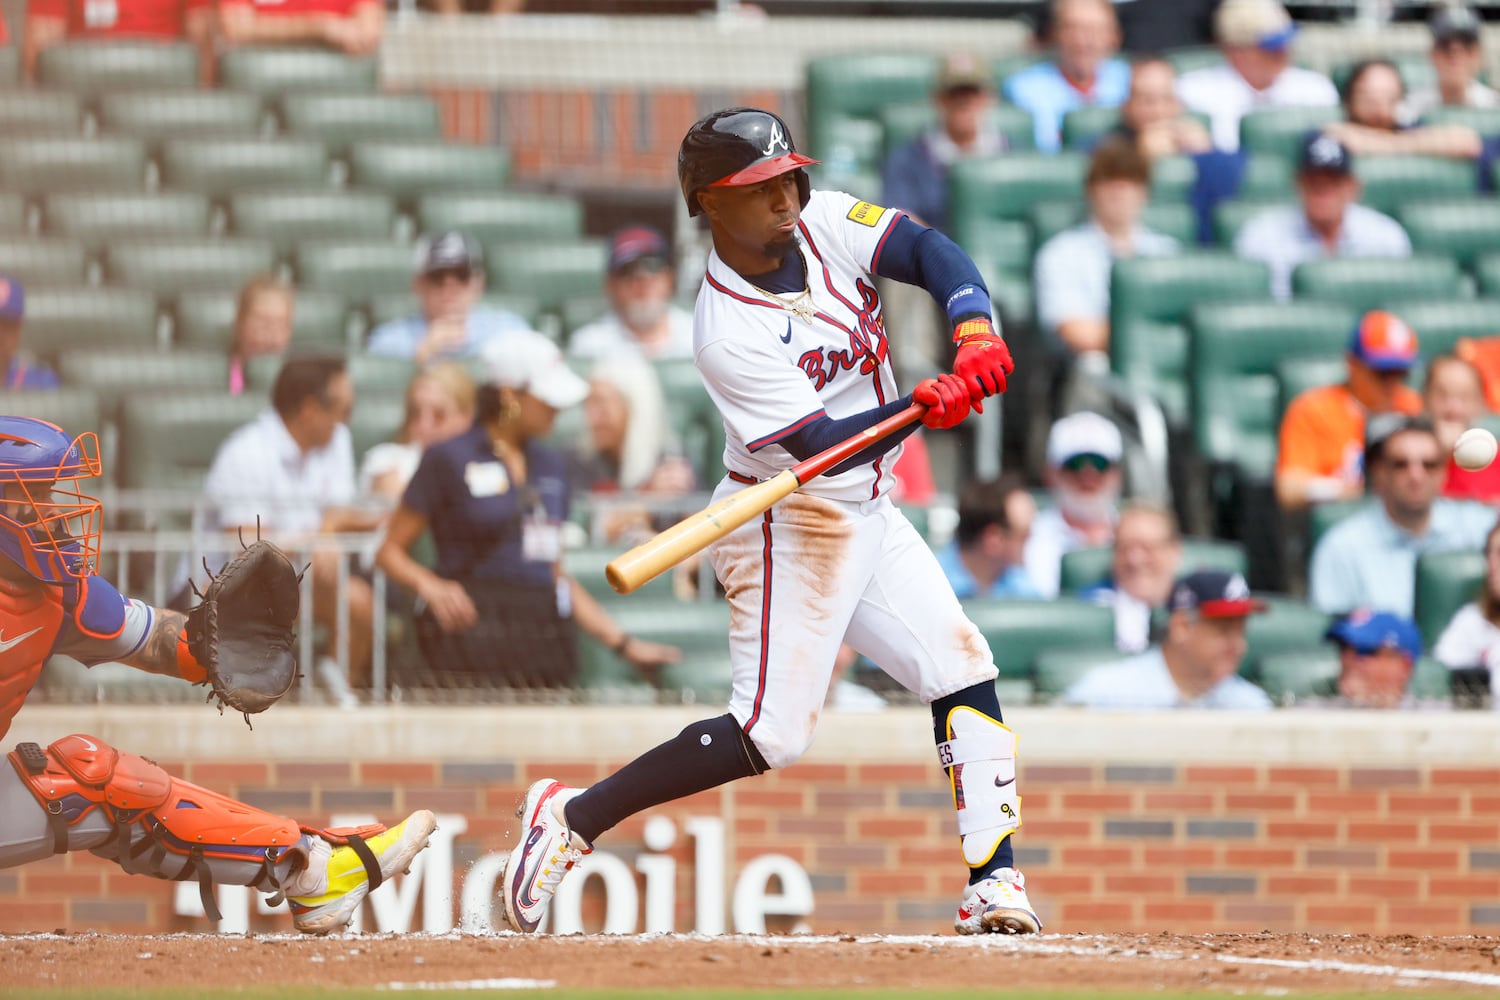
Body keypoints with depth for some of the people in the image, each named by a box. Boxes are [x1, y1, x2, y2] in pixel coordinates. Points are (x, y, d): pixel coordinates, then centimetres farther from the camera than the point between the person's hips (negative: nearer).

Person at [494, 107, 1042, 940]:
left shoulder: (822, 224, -4)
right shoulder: (728, 333, -24)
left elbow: (928, 251, -12)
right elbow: (821, 443, -29)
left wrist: (976, 333, -31)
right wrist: (921, 407, -43)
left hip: (865, 511, 8)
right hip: (790, 526, -8)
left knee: (962, 671, 2)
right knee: (771, 732, -12)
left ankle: (993, 885, 3)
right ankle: (574, 816, -3)